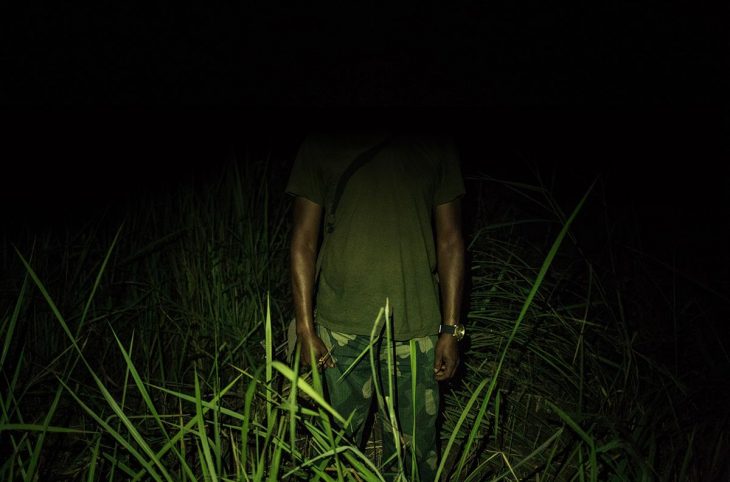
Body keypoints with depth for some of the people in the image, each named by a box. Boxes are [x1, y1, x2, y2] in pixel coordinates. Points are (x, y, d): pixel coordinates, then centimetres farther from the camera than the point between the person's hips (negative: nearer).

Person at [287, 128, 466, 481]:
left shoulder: (436, 147, 5)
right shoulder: (321, 146, 3)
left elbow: (450, 241, 6)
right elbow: (303, 242, 3)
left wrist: (451, 330, 2)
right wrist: (306, 330, -2)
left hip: (416, 327, 1)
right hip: (342, 326, 0)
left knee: (414, 448, 8)